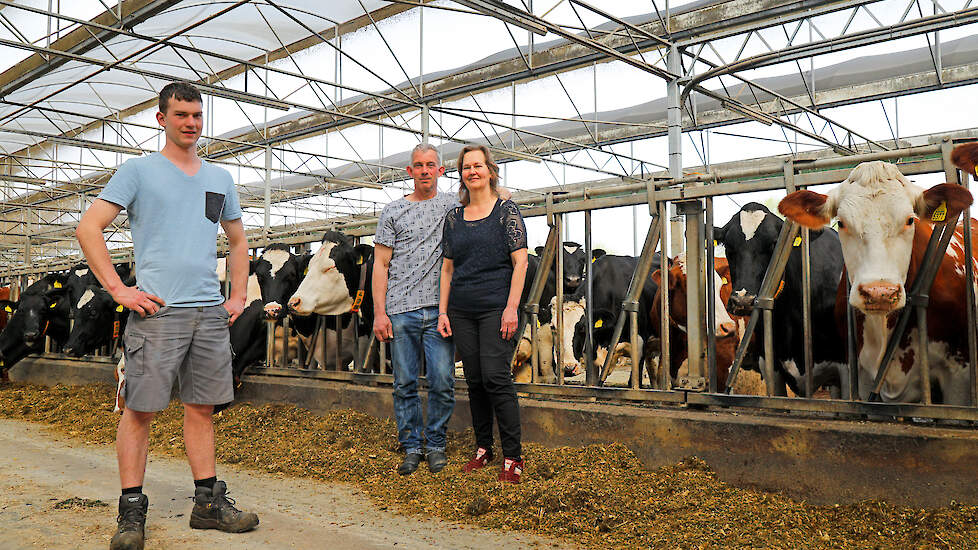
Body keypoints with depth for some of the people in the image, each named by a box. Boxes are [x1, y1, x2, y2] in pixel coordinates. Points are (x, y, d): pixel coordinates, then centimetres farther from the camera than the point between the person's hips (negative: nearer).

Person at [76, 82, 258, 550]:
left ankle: (209, 503, 17)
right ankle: (131, 511, 10)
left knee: (202, 408, 9)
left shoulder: (220, 178, 17)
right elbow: (88, 227, -3)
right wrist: (118, 289, -10)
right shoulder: (139, 170, 3)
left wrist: (238, 296, 15)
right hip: (157, 311, -4)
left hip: (211, 313, 5)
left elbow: (238, 240, 26)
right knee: (140, 409, -1)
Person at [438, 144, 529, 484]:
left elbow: (520, 261, -6)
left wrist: (512, 307, -14)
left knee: (495, 377, -10)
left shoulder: (506, 210, 0)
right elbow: (447, 267, 14)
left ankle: (513, 457, -1)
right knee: (474, 380, 8)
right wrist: (442, 311, 8)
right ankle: (482, 449, 21)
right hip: (461, 310, 5)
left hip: (496, 307, -5)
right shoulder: (454, 217, 12)